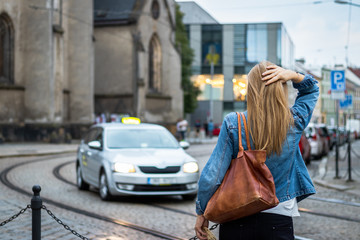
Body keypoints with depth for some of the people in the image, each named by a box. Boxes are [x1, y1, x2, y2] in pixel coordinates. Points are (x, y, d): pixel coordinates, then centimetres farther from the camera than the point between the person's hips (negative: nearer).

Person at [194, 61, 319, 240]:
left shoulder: (232, 124, -14)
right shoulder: (295, 123, -7)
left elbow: (211, 176, -13)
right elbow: (312, 89, 14)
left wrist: (202, 213, 0)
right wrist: (294, 76, -6)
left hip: (237, 222, -1)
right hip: (278, 222, 1)